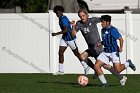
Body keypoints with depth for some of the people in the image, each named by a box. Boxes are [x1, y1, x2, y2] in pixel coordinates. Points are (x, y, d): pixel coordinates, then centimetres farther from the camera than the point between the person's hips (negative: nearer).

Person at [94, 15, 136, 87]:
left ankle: (128, 63, 20)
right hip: (105, 52, 7)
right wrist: (100, 43, 5)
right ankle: (104, 83, 1)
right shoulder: (103, 30, 12)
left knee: (117, 70, -11)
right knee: (96, 66, -7)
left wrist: (121, 48, -23)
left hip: (114, 52, -7)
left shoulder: (113, 30, -12)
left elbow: (120, 39, -13)